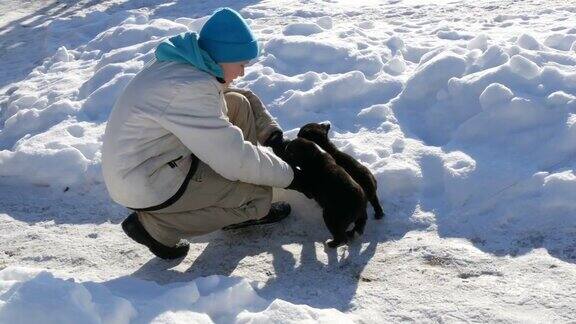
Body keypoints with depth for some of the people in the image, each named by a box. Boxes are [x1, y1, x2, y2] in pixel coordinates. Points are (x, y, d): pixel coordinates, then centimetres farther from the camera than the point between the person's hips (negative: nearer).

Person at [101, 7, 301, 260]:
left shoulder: (186, 61, -1)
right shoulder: (190, 88, -30)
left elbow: (246, 98, 13)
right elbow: (234, 159, -25)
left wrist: (273, 135, 1)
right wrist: (288, 176, -12)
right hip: (146, 186, -9)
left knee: (238, 104, 6)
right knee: (259, 195, -6)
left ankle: (246, 209, 12)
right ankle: (156, 227, 0)